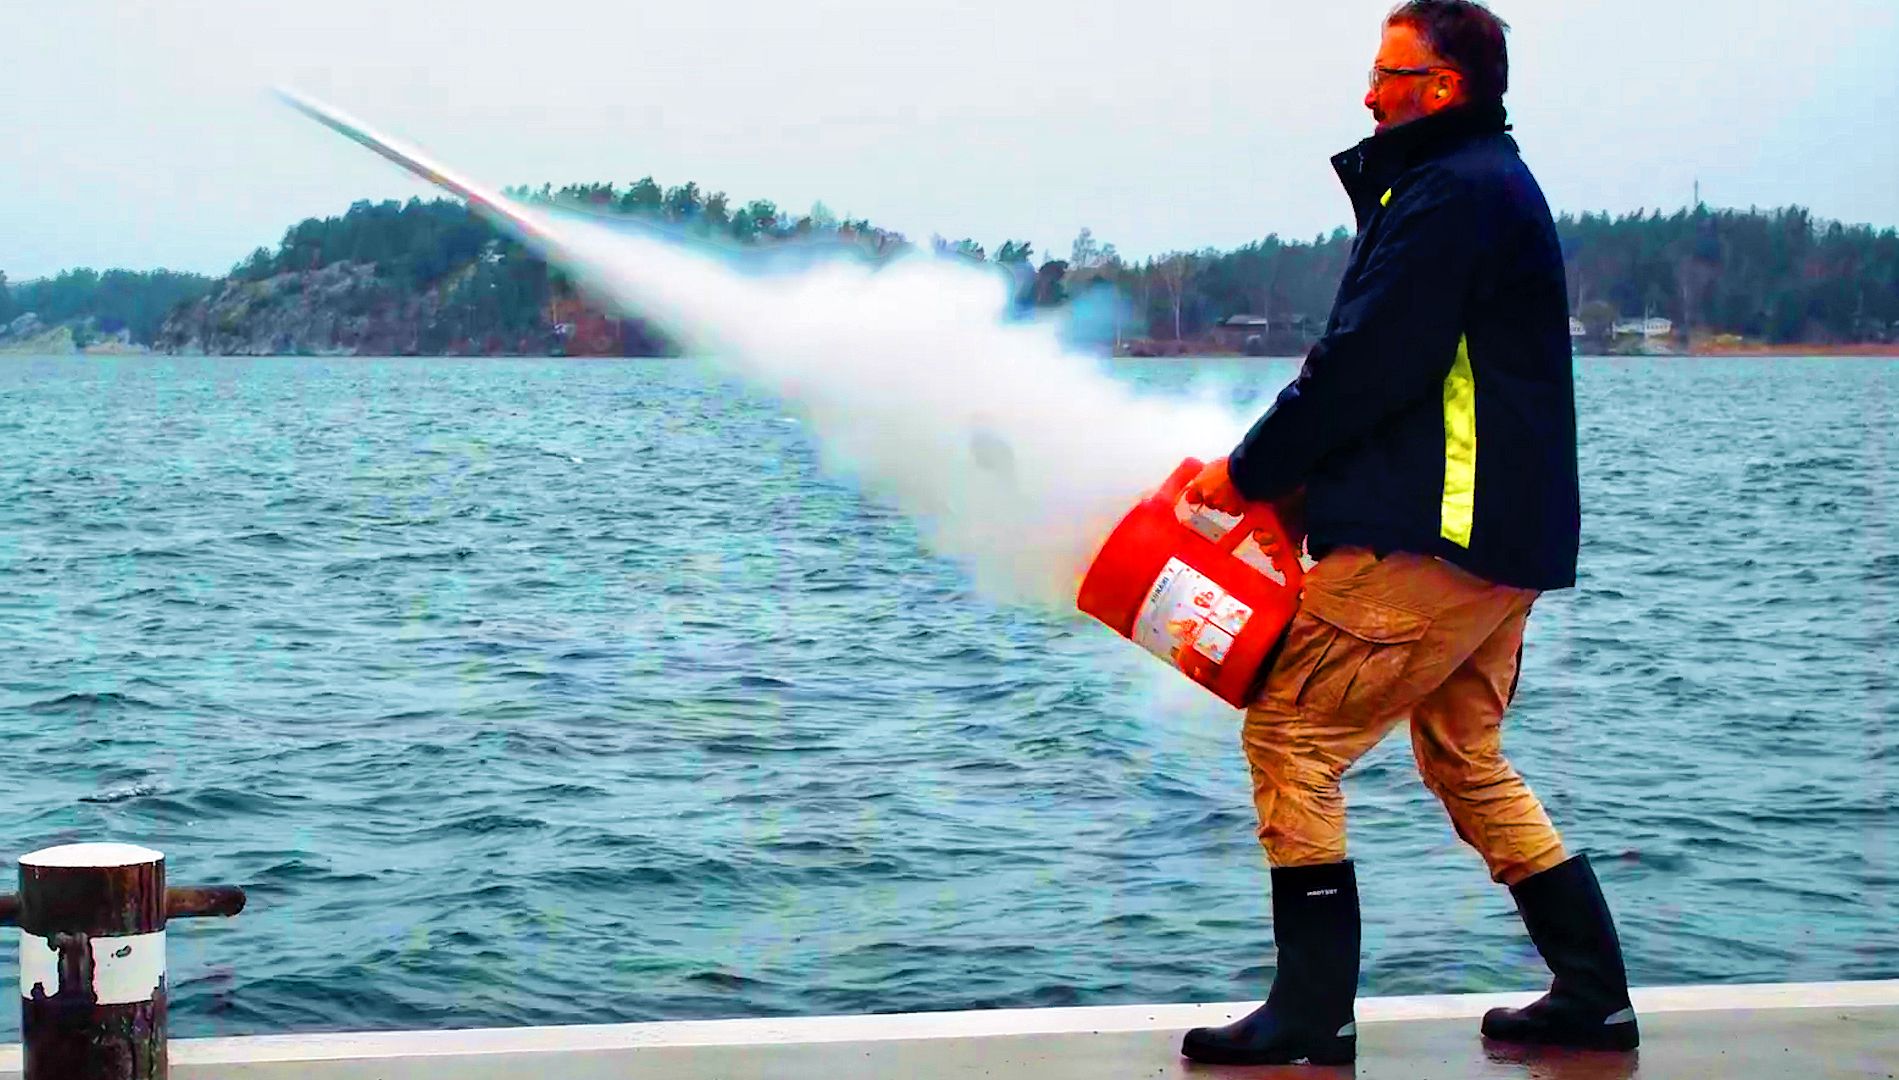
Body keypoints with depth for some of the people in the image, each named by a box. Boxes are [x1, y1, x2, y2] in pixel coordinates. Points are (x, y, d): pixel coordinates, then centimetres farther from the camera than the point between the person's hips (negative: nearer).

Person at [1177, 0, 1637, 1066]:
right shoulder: (1494, 184, 22)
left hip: (1435, 540, -11)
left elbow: (1367, 365, -18)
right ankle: (1594, 995, 19)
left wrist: (1251, 470, -8)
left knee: (1292, 732, -8)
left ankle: (1314, 1013, -7)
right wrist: (1302, 468, 11)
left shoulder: (1453, 191, -12)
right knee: (1467, 761, 18)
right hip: (1501, 538, 11)